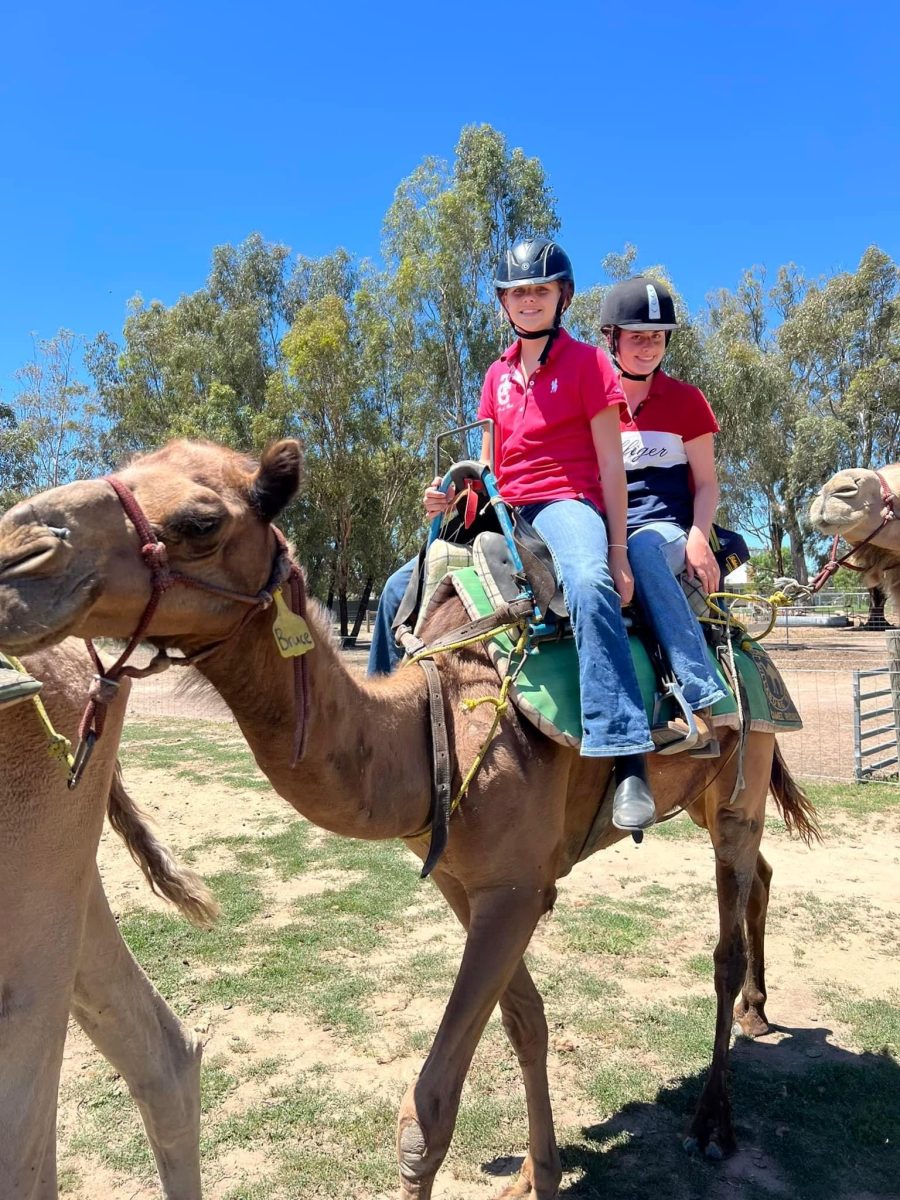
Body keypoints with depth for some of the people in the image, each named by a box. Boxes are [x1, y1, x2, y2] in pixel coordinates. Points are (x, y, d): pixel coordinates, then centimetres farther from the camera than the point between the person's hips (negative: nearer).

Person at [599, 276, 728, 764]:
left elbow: (707, 483, 7)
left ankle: (701, 705, -42)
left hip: (667, 528, -2)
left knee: (642, 549, -40)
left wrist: (698, 537, -12)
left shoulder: (684, 399, 10)